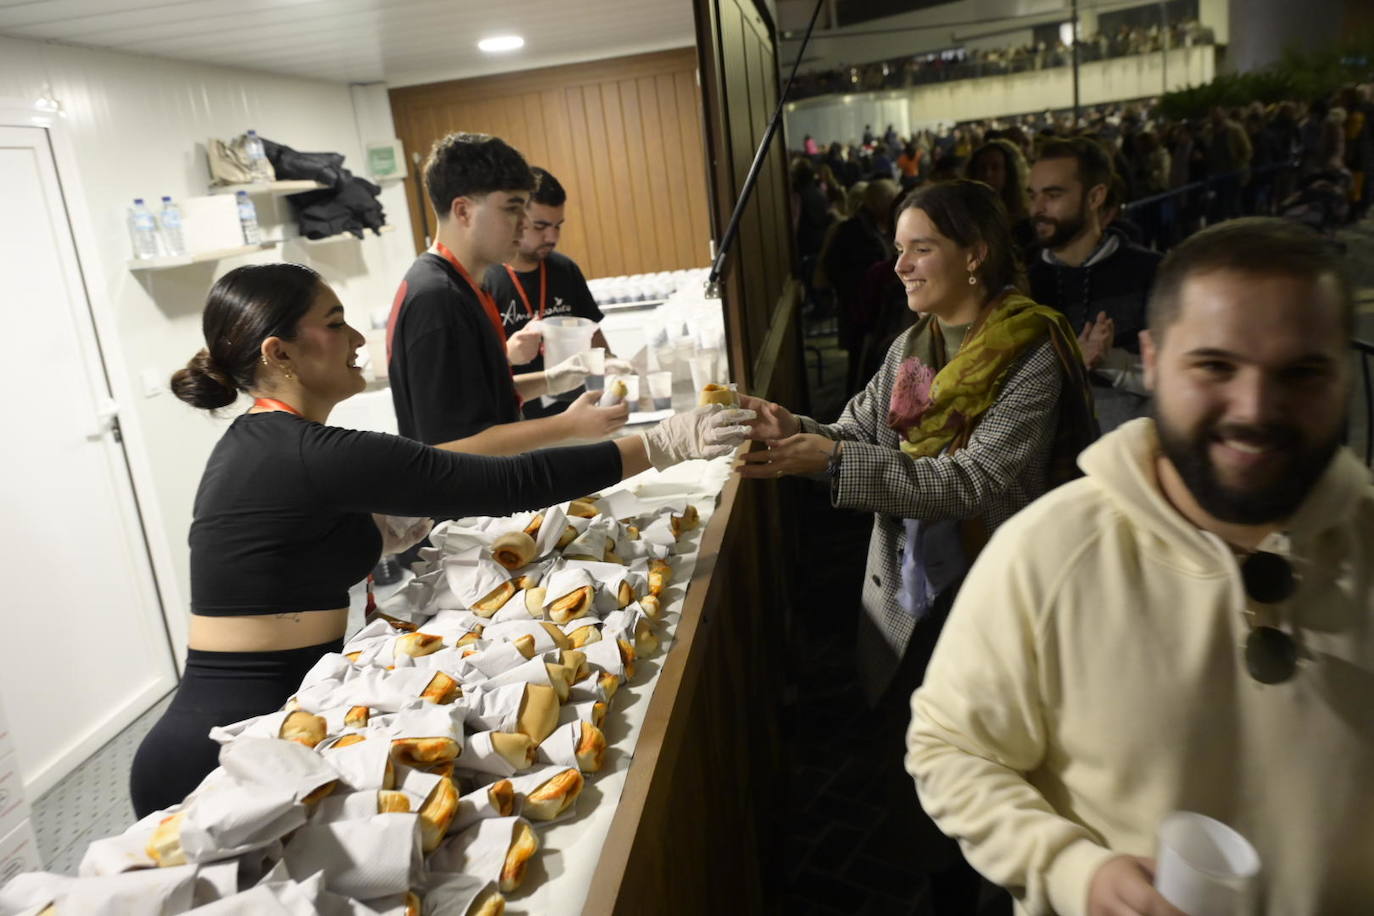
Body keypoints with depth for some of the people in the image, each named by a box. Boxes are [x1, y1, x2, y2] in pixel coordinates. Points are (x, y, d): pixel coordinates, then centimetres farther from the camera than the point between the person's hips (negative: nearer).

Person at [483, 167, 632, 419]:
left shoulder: (565, 269, 6)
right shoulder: (480, 280, -13)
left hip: (571, 414, 6)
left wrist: (608, 361, 0)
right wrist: (507, 355, -31)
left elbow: (590, 330, 19)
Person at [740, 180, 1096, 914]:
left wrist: (831, 459, -32)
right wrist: (794, 429, -20)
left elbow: (972, 484, -26)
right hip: (905, 592, 6)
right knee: (912, 750, 18)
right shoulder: (912, 346, 5)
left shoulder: (1031, 358, -17)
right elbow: (856, 436, 2)